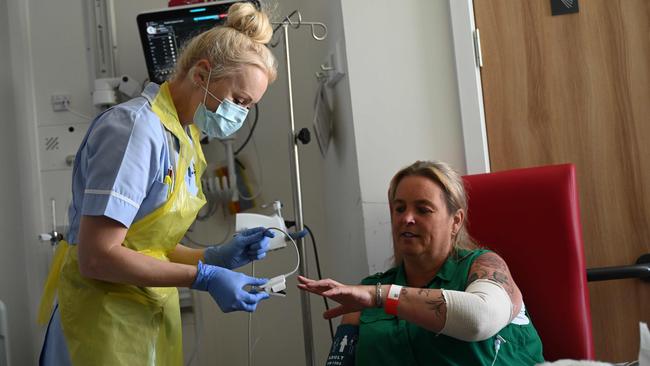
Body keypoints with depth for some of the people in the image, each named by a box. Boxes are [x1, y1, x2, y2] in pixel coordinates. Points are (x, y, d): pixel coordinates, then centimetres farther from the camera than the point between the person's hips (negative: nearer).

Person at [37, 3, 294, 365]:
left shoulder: (182, 138, 7)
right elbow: (97, 257, -23)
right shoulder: (137, 128, -19)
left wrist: (217, 256, -3)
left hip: (154, 314, 9)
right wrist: (204, 277, -21)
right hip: (106, 318, -8)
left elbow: (149, 247, 11)